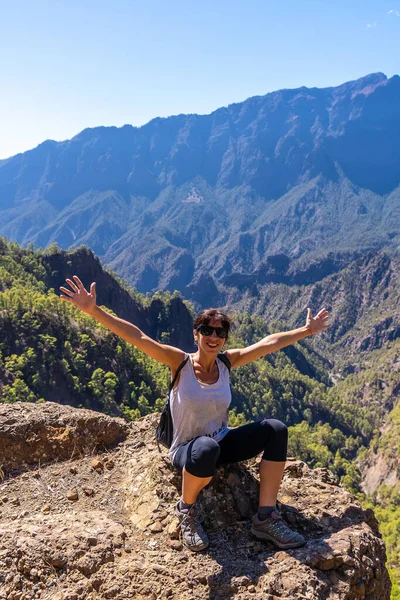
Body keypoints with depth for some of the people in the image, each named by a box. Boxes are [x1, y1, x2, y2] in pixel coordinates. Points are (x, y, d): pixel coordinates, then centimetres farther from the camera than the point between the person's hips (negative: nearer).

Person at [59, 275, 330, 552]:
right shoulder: (181, 363, -15)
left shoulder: (227, 362, -3)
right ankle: (186, 508, -8)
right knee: (207, 448, -41)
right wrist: (93, 310, -34)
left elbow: (269, 342, 1)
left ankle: (266, 518, -10)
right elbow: (137, 337, -26)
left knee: (275, 429, -15)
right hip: (187, 451, -5)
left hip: (222, 443, 5)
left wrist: (308, 330, 7)